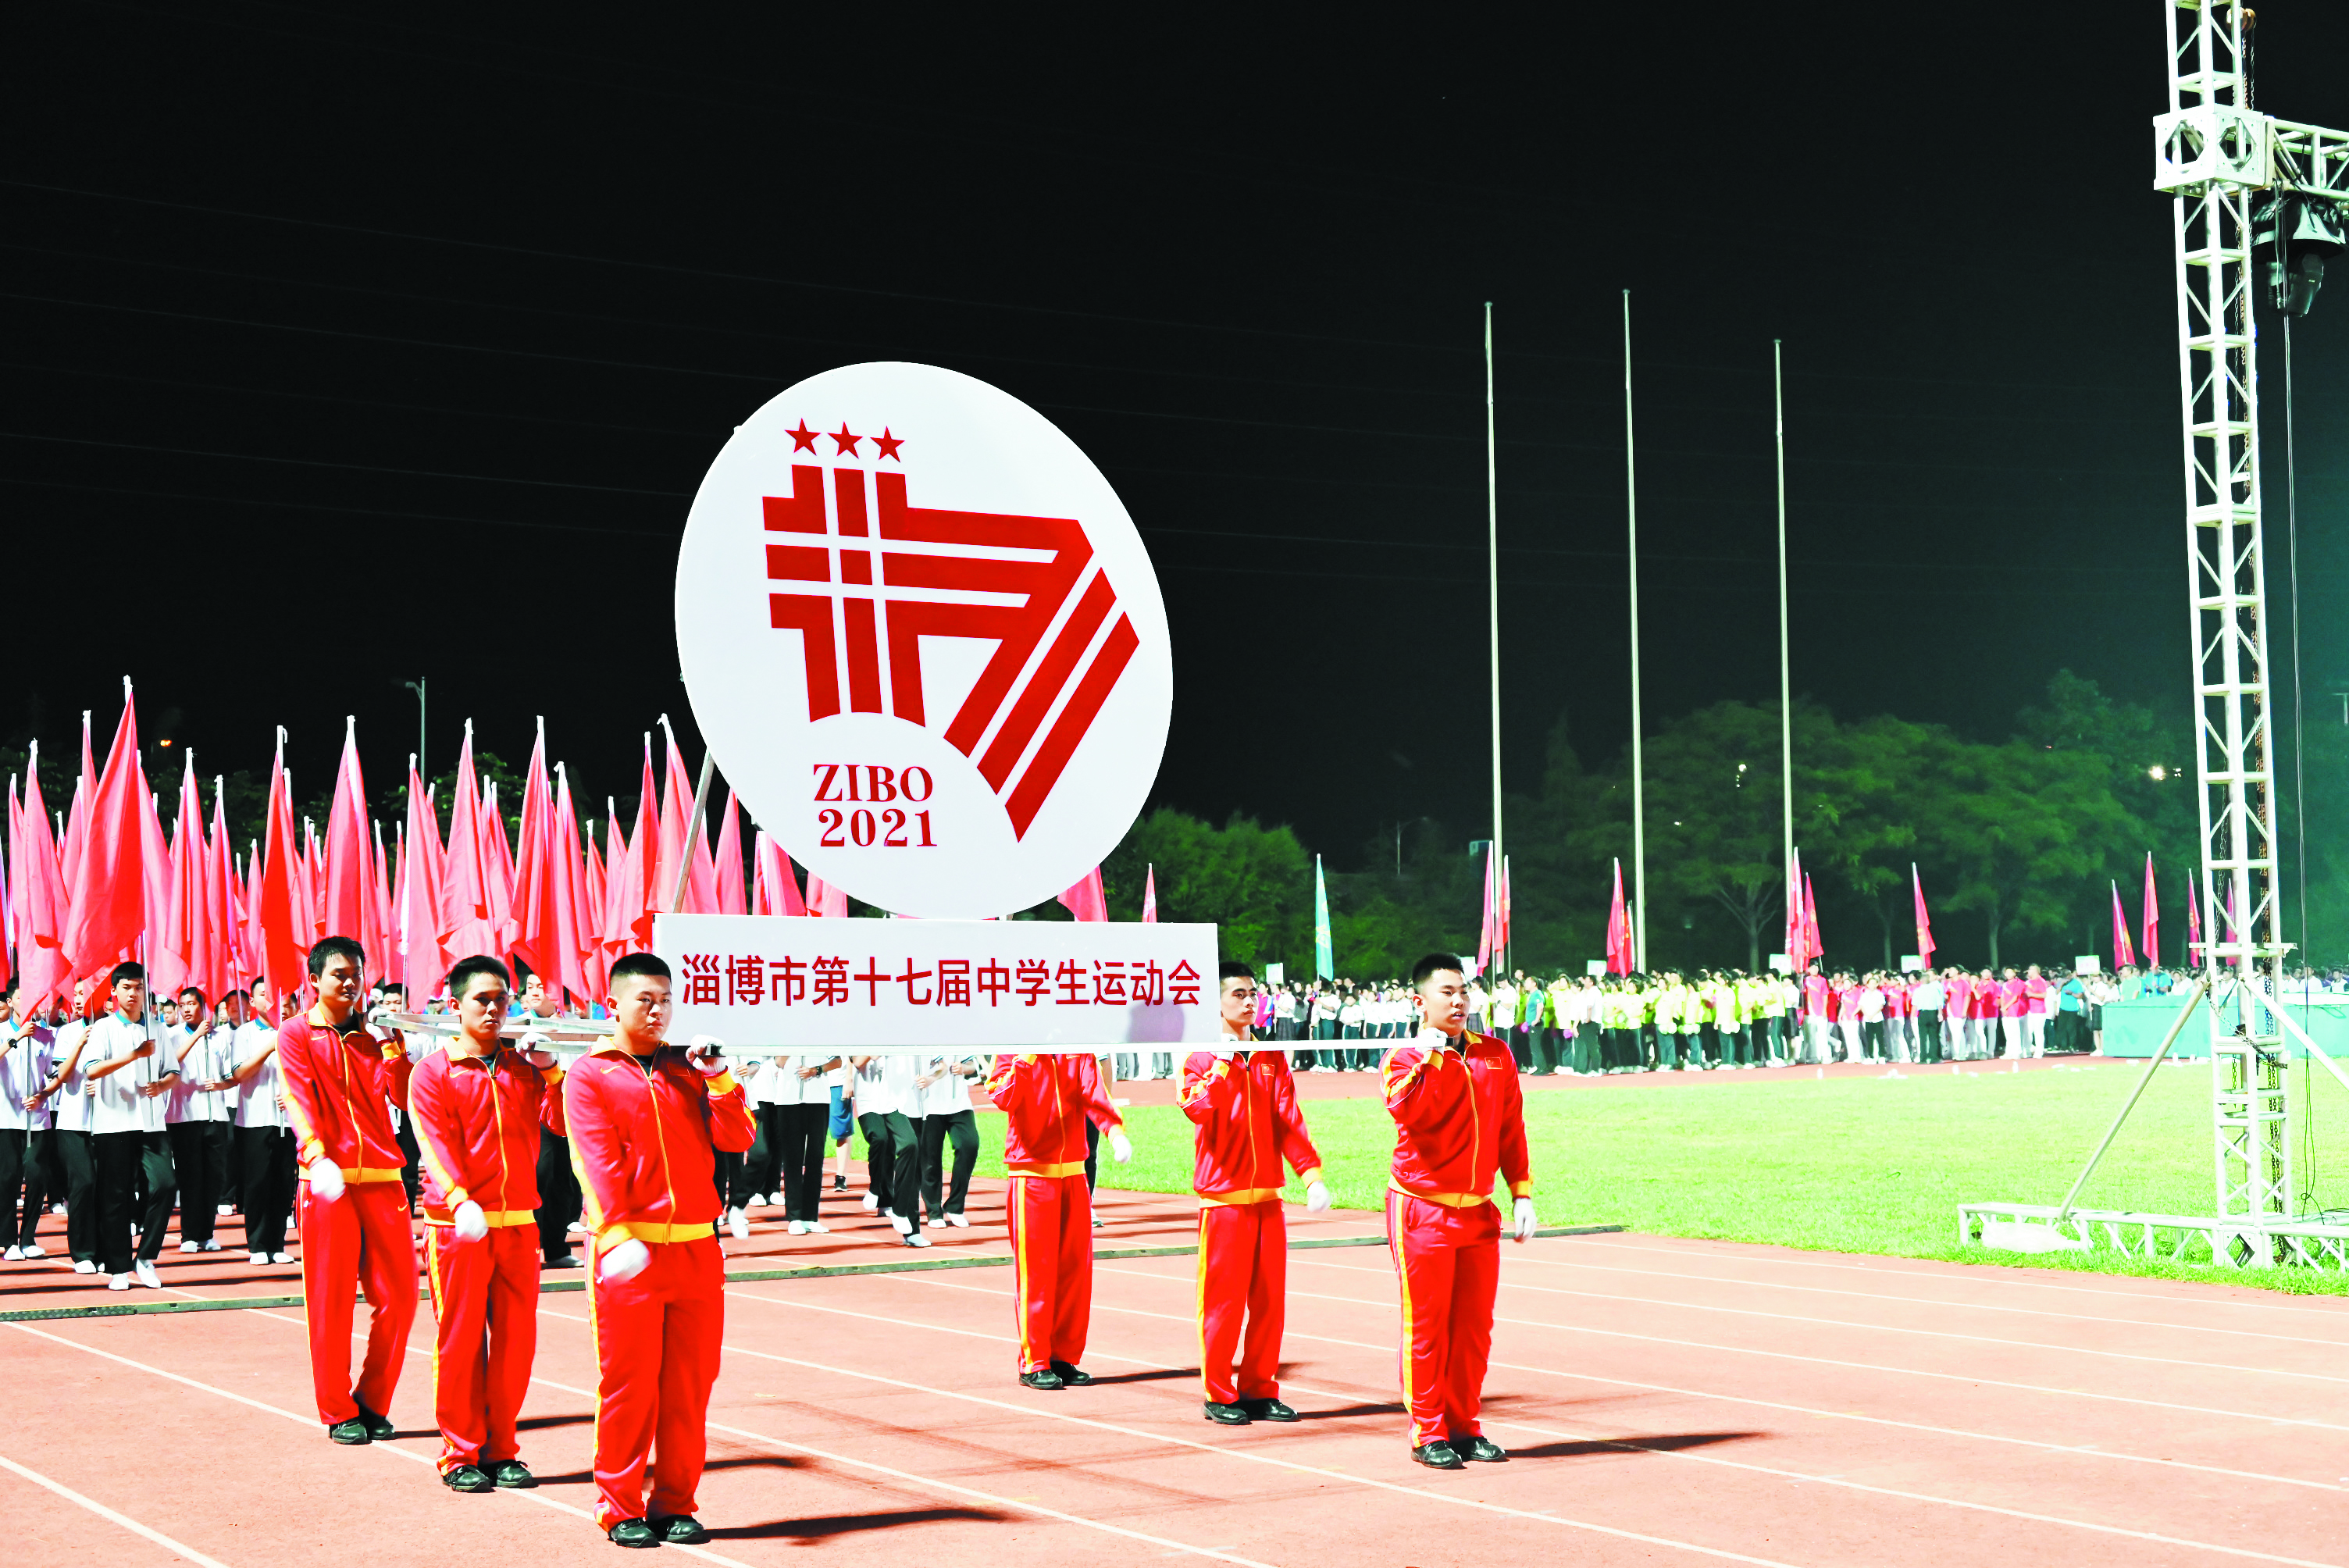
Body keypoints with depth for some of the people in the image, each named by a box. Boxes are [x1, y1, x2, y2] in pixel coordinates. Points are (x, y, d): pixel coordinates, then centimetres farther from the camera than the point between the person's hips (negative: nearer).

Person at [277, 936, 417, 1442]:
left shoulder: (371, 1039, 17)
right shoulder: (296, 1034, 4)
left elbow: (404, 1097, 4)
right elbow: (298, 1099, -11)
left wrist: (393, 1047, -8)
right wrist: (317, 1156, -26)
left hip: (382, 1177, 4)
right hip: (327, 1180, -4)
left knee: (398, 1295, 1)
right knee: (330, 1299, -1)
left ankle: (372, 1402, 15)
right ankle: (339, 1413, 8)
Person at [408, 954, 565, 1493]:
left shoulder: (525, 1069, 12)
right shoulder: (432, 1073, -1)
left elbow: (562, 1123, 2)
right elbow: (435, 1145, -12)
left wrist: (551, 1069, -11)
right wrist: (461, 1201, -26)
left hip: (519, 1224, 4)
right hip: (457, 1225, -4)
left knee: (516, 1339, 5)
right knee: (459, 1340, 0)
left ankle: (501, 1450, 16)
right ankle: (461, 1455, 10)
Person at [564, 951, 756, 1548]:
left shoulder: (688, 1068, 13)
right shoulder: (588, 1075, 0)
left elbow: (738, 1140, 6)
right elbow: (597, 1163, -11)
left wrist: (719, 1080, -8)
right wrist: (618, 1237, -21)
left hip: (697, 1250, 4)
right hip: (628, 1252, -4)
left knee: (690, 1383, 6)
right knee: (627, 1384, 0)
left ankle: (676, 1504, 14)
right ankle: (621, 1509, 9)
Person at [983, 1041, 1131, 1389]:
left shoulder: (1078, 1054, 7)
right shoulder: (1013, 1054, 0)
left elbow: (1094, 1094, -10)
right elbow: (1003, 1098, -19)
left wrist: (1115, 1129, -27)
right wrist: (1026, 1059, -21)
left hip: (1074, 1174, 4)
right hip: (1031, 1175, -4)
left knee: (1075, 1267, 6)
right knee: (1035, 1270, -3)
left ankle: (1065, 1358, 17)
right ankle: (1034, 1363, 4)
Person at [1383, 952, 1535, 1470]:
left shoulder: (1495, 1056, 10)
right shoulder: (1408, 1059, -5)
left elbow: (1511, 1128, 14)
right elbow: (1406, 1112, -25)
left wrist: (1521, 1193, 9)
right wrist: (1427, 1058, -29)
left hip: (1479, 1212, 5)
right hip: (1423, 1210, -5)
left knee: (1474, 1326, 8)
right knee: (1427, 1326, -1)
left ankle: (1465, 1427, 19)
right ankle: (1427, 1433, 7)